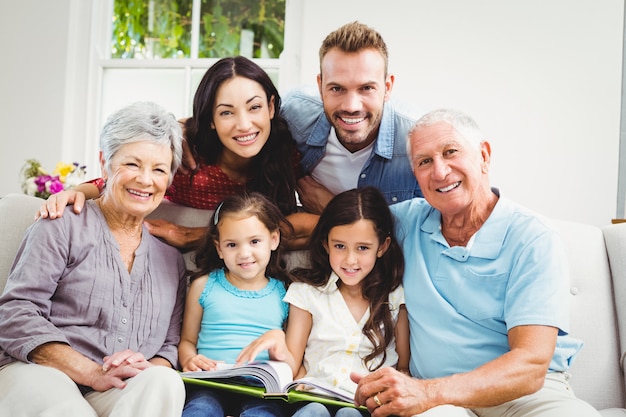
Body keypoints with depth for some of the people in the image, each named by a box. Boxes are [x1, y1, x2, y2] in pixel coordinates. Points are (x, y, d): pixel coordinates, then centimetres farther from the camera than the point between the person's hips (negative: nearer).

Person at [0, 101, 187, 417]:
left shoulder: (172, 259, 21)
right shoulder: (65, 226, 6)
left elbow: (170, 345, 17)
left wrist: (151, 370, -10)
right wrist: (94, 373, -17)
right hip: (37, 378, -3)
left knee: (164, 382, -32)